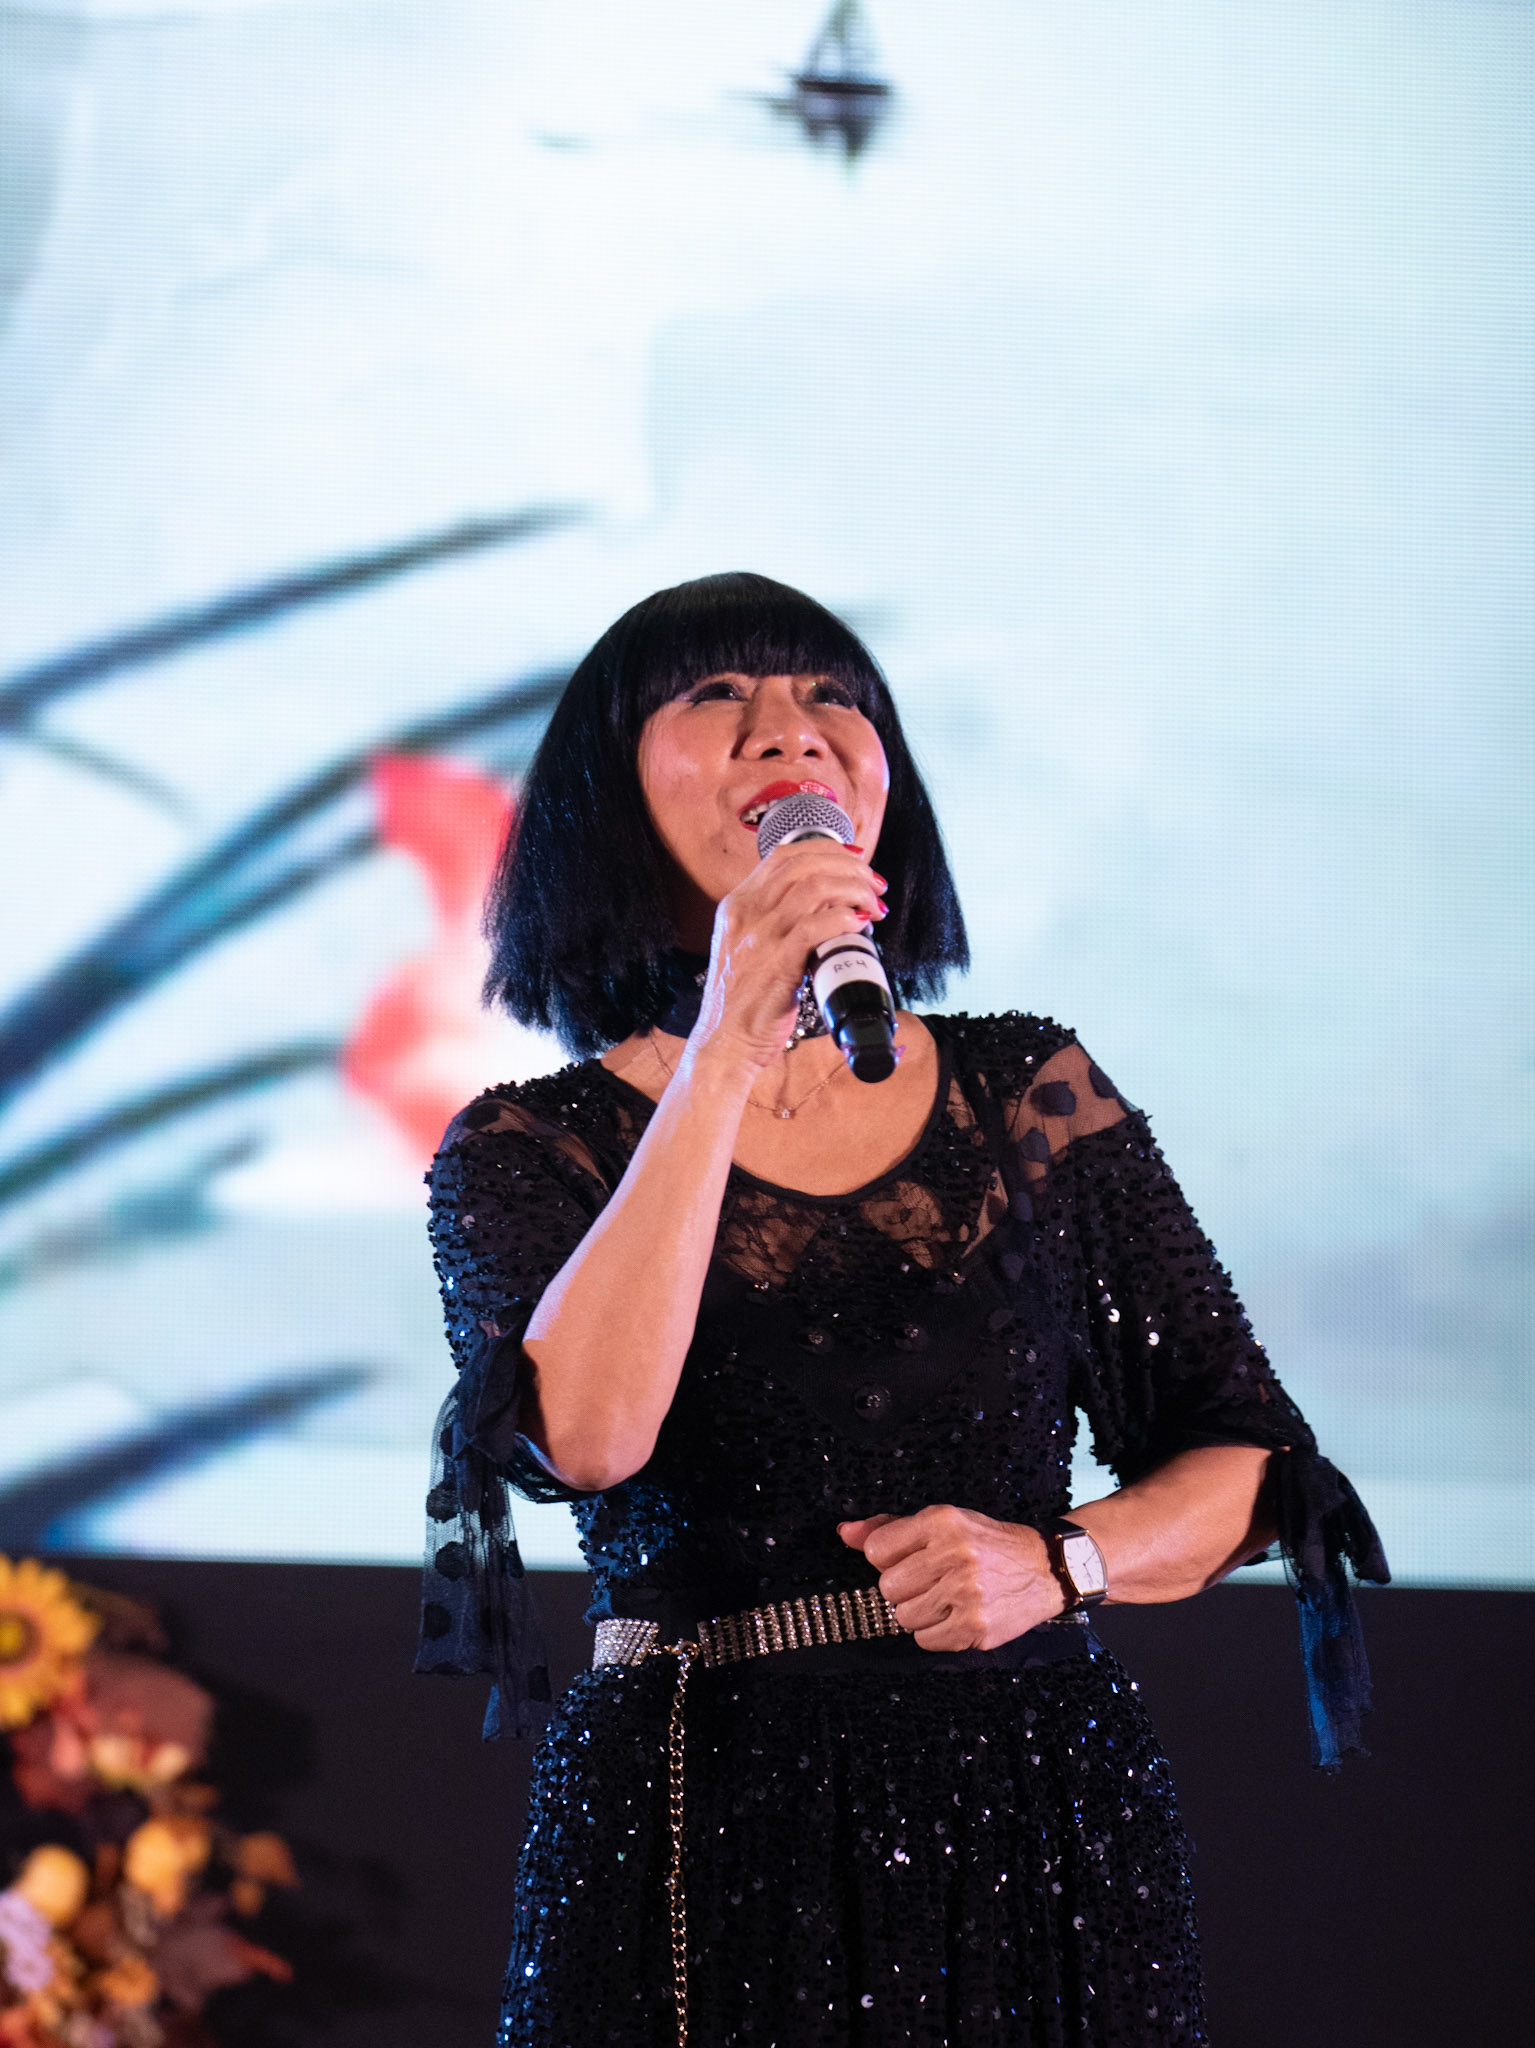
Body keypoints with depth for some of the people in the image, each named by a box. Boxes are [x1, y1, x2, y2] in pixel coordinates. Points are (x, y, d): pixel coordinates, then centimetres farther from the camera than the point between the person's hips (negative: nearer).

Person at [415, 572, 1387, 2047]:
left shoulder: (1032, 1094, 7)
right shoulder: (527, 1151, 1)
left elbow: (1246, 1456, 9)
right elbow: (588, 1432, -20)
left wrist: (1057, 1563, -10)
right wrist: (726, 1053, -20)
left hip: (1041, 1840, 2)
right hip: (702, 1854, -2)